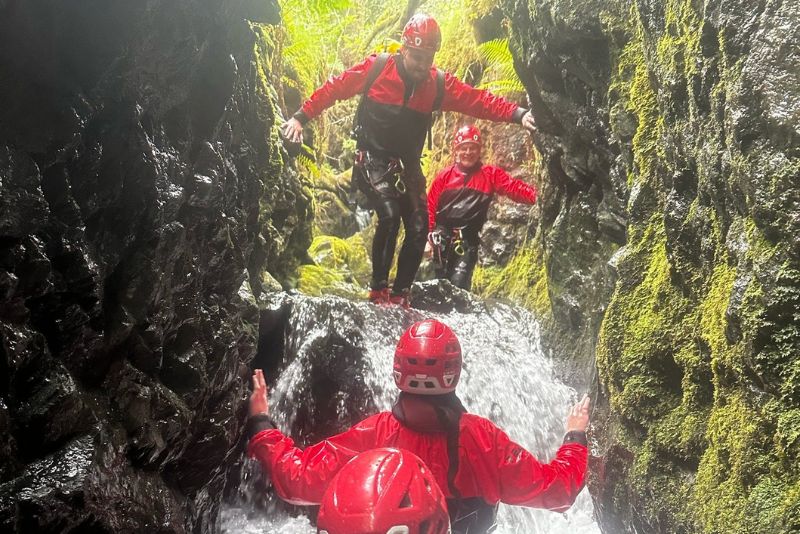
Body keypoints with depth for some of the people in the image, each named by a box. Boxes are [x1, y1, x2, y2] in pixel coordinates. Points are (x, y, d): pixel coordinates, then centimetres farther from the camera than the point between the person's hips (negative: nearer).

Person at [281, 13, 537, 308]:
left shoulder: (439, 84, -5)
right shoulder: (376, 68, -11)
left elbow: (479, 100, -12)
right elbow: (334, 88, -4)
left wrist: (518, 114, -25)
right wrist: (301, 117, -7)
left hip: (407, 165, 4)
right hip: (373, 159, -4)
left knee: (418, 229, -4)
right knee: (389, 215, -24)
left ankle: (400, 294, 10)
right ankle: (378, 289, -9)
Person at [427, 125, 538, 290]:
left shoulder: (490, 175, 5)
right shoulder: (445, 175, 7)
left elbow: (514, 187, -8)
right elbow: (430, 206, 8)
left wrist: (538, 195, -26)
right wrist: (429, 232, -3)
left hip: (468, 240, -2)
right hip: (443, 237, 2)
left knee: (459, 283, -14)